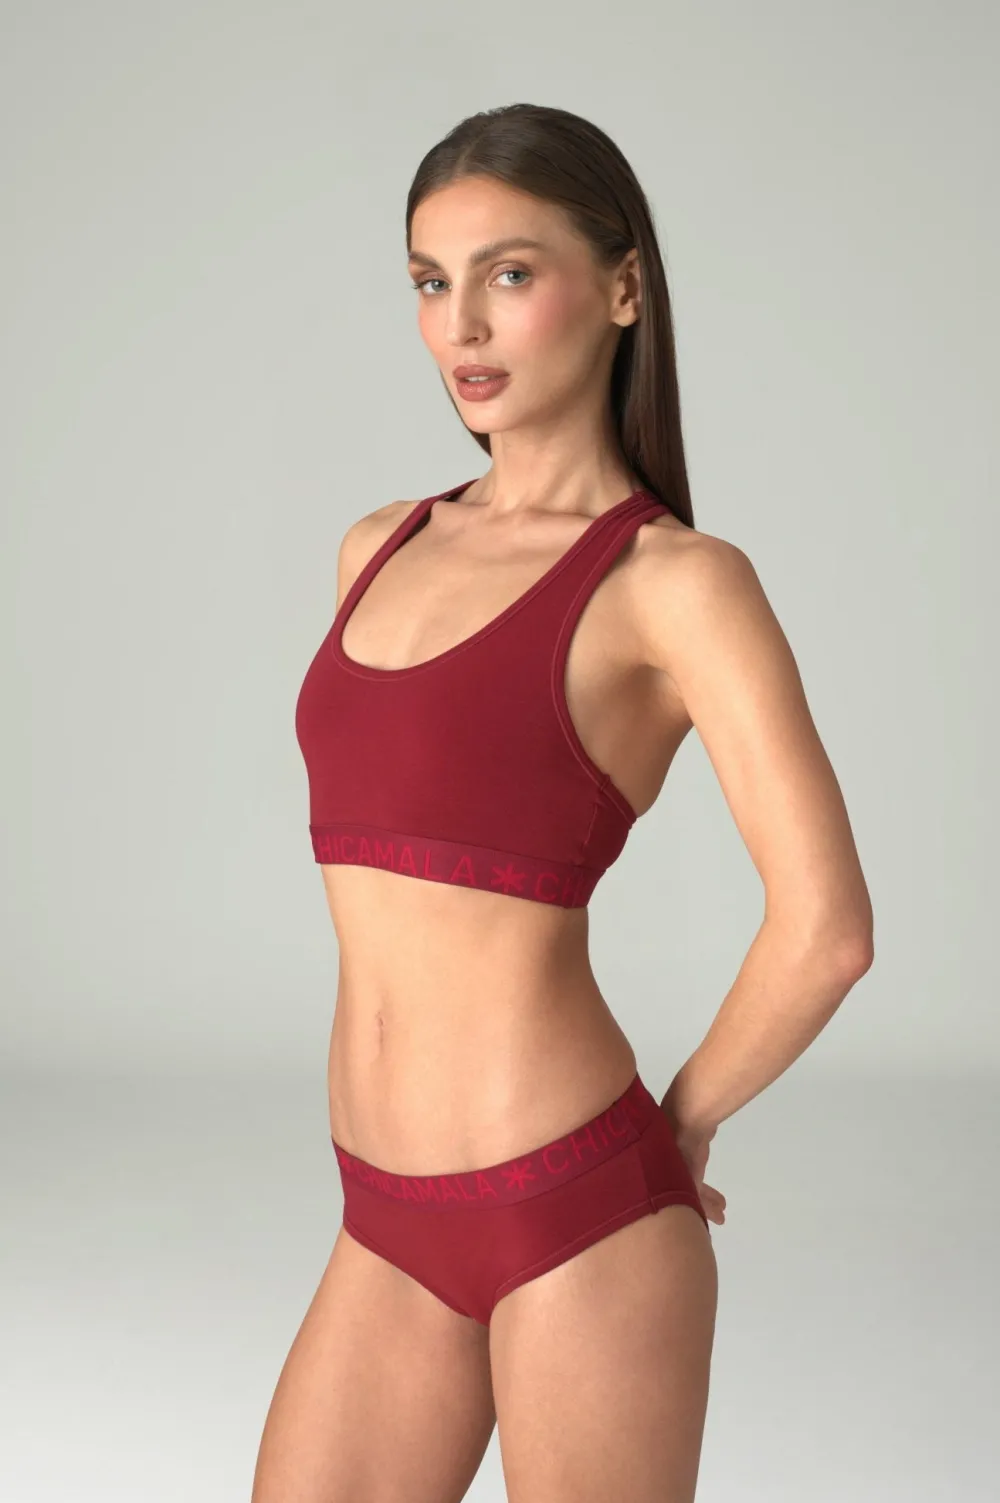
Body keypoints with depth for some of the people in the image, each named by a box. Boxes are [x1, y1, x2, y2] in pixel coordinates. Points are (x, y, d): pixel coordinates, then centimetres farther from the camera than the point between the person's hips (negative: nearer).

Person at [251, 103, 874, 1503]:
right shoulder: (382, 549, 11)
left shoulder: (678, 581, -10)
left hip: (576, 1221, -6)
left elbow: (827, 928, -18)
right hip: (394, 1233, 6)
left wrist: (677, 1125, -5)